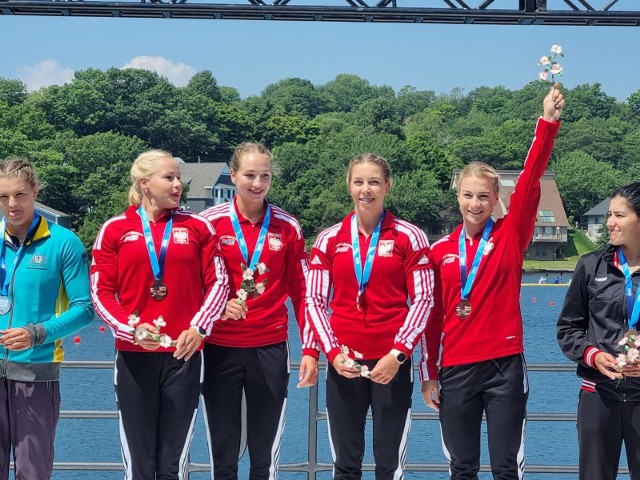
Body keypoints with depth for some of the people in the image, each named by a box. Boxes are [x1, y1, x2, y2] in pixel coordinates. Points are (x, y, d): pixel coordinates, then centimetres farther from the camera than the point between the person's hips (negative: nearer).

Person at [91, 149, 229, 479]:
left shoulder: (197, 227, 6)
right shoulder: (115, 229, 3)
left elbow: (217, 283, 6)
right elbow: (101, 291, 1)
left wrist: (198, 328, -9)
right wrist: (130, 327, -15)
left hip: (183, 353, 1)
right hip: (133, 355, 0)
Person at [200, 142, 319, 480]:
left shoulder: (287, 227, 3)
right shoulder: (210, 222, -2)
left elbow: (301, 293, 7)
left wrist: (310, 350, 1)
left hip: (270, 349, 1)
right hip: (221, 349, -1)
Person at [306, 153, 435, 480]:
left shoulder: (409, 237, 1)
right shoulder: (329, 240, 6)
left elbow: (423, 299, -1)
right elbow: (315, 299, 6)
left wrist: (398, 353, -10)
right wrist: (332, 351, -7)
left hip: (392, 361, -2)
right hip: (343, 363, 2)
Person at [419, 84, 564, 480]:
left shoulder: (511, 236, 0)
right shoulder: (441, 251, 6)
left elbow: (531, 180, -12)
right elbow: (433, 316, 10)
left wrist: (548, 122, -22)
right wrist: (429, 374, 9)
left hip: (504, 364, -2)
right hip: (456, 369, 2)